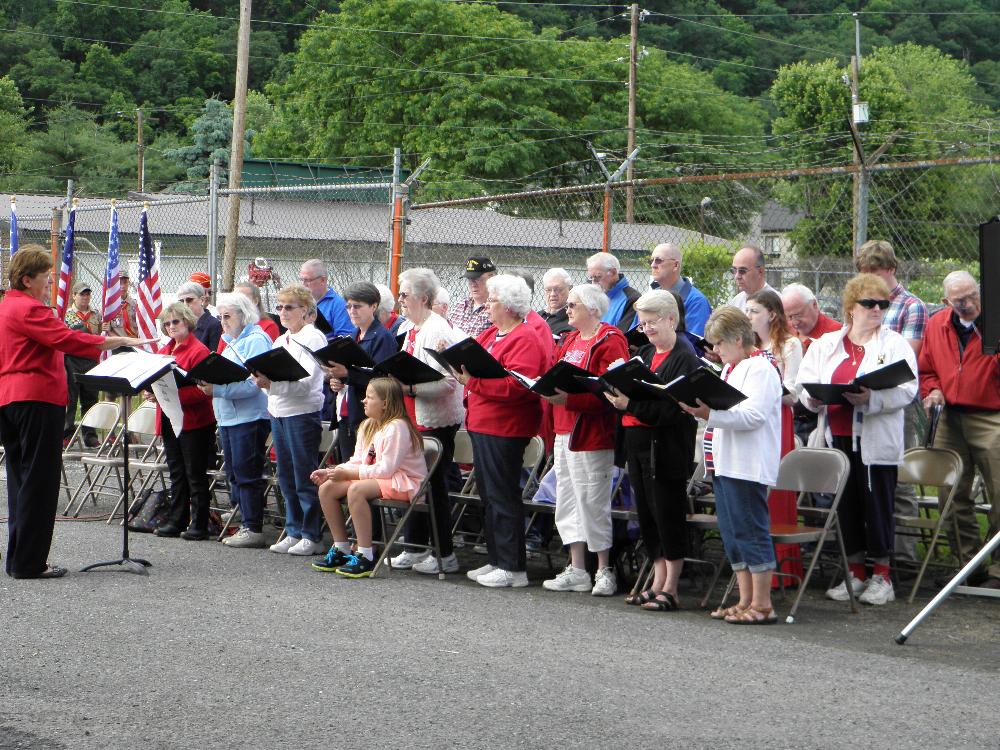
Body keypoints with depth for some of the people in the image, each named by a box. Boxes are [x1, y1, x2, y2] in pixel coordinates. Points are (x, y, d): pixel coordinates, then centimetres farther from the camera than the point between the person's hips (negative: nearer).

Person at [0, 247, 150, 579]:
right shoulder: (29, 309, -13)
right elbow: (67, 339, -22)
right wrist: (120, 341, -19)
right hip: (38, 398, -10)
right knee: (39, 481, -5)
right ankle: (30, 563, -4)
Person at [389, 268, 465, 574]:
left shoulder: (437, 331, -17)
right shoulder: (408, 328, 12)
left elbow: (447, 382, -24)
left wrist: (409, 387, -25)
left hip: (438, 420, -9)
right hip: (415, 417, 9)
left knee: (434, 485, -4)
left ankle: (446, 555, 4)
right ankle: (415, 549, 22)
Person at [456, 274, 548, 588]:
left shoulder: (525, 340, -14)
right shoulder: (490, 335, 17)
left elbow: (516, 386, -24)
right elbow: (476, 365, 19)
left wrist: (473, 380, -24)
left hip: (504, 430, -10)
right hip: (481, 426, 10)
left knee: (503, 497, -7)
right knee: (489, 496, 14)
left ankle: (513, 568, -2)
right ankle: (495, 561, 23)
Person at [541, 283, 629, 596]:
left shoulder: (610, 341, -11)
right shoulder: (570, 340, 17)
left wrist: (568, 397, -25)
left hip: (591, 433, -9)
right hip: (564, 430, 9)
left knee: (593, 502, -4)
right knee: (568, 500, 11)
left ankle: (604, 571, 5)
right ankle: (576, 570, 17)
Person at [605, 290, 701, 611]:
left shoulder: (685, 359, -11)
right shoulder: (644, 353, 15)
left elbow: (672, 409, -20)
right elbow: (632, 389, 17)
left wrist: (631, 404, -25)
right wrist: (617, 392, -4)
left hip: (666, 448, -8)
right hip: (637, 443, 8)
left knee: (668, 515, -2)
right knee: (647, 515, 12)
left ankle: (670, 590, 4)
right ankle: (658, 583, 20)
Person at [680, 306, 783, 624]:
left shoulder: (760, 369, -12)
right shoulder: (729, 369, 19)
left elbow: (752, 415, -22)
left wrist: (708, 413, -25)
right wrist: (700, 409, 6)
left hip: (748, 466, -10)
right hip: (725, 464, 10)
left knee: (751, 532, -7)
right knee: (732, 534, 11)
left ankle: (762, 605, -4)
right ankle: (745, 601, 17)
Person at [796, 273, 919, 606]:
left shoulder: (895, 344, 3)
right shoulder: (825, 344, 14)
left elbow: (907, 389, -9)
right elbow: (805, 384, 9)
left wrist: (870, 397, -24)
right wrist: (814, 398, -14)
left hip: (876, 441, -3)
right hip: (837, 438, 3)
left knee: (877, 505, -1)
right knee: (846, 505, 8)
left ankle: (881, 575, 10)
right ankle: (855, 572, 19)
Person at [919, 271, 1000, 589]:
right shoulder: (936, 325, 9)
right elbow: (926, 368, 21)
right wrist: (932, 390, 1)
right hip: (950, 418, 5)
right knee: (952, 495, 7)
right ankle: (969, 561, 18)